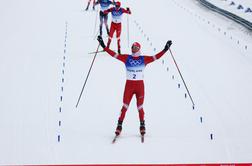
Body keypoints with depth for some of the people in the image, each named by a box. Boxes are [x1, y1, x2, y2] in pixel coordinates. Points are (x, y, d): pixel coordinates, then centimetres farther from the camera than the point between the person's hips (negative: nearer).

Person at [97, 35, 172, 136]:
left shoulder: (144, 59, 2)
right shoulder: (126, 58, 3)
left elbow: (156, 57, -4)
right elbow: (114, 54, 0)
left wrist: (165, 49, -12)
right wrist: (104, 46, -6)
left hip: (140, 85, 0)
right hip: (129, 85, 0)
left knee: (140, 107, 4)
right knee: (125, 106, -4)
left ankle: (142, 125, 17)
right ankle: (119, 125, 2)